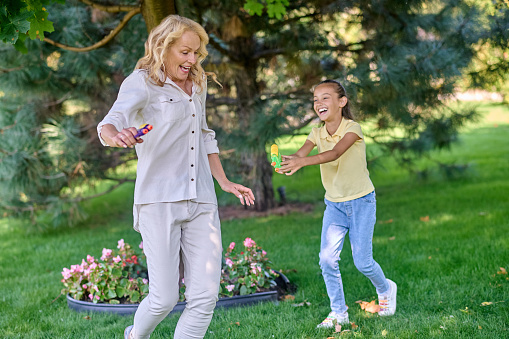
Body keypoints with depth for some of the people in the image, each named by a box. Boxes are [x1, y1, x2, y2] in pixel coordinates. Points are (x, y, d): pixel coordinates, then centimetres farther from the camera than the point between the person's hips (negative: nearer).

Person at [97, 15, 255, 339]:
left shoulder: (198, 83, 17)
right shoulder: (142, 82, -4)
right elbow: (109, 123, -21)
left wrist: (225, 182, 24)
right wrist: (116, 136, -45)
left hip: (201, 201, 6)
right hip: (159, 201, -6)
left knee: (206, 296, -4)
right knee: (164, 299, -6)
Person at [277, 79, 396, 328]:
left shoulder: (352, 129, -18)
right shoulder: (317, 133, -2)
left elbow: (335, 153, -36)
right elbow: (301, 153, -20)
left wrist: (302, 162, -51)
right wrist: (286, 161, -45)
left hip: (361, 201, -4)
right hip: (334, 204, 4)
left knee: (362, 261, -2)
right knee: (327, 258, -8)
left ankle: (385, 289, 30)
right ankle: (338, 312, 7)